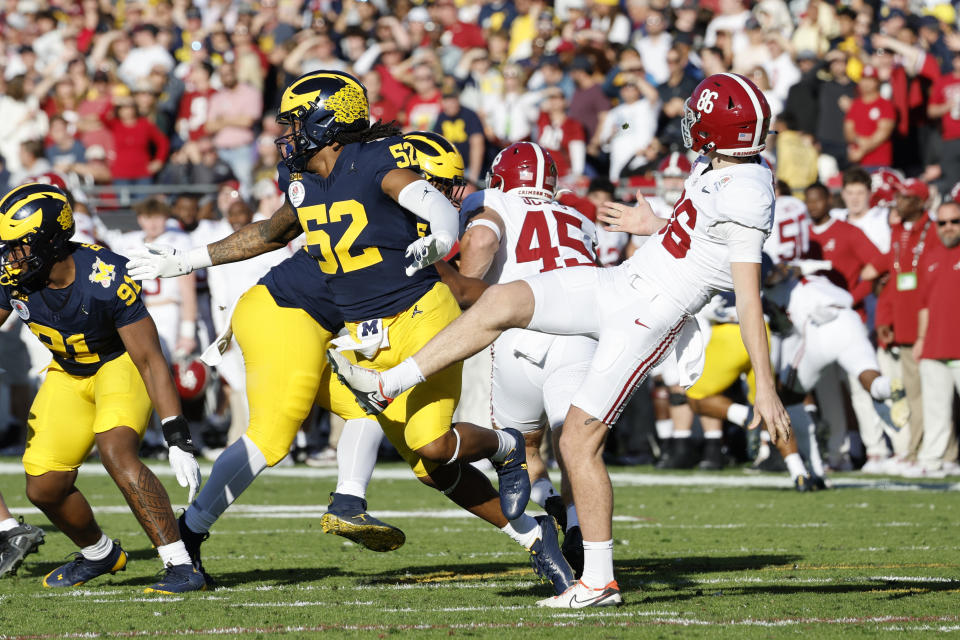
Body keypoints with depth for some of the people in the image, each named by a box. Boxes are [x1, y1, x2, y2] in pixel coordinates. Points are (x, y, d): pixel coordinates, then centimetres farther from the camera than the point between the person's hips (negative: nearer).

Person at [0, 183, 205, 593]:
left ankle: (181, 568, -27)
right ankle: (99, 554, 30)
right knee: (44, 488, 0)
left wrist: (177, 436, -32)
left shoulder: (107, 280, -32)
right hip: (68, 374, 6)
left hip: (121, 364, -6)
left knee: (116, 452, -30)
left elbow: (150, 359, -28)